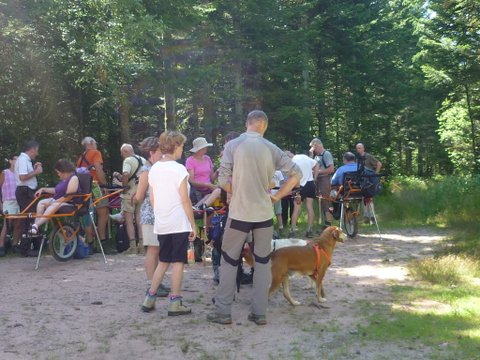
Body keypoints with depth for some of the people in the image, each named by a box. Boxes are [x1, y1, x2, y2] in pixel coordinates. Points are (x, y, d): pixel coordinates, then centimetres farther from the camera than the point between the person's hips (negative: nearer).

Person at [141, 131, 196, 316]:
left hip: (161, 224, 6)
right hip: (179, 223, -6)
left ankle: (150, 299, 17)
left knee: (163, 262, 16)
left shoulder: (154, 169, 7)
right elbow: (185, 200, -12)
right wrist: (193, 225, -7)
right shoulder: (178, 169, -12)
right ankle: (175, 303, 5)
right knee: (178, 262, 2)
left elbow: (152, 199, 11)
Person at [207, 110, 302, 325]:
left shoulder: (233, 145, -6)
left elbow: (223, 180, -10)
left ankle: (223, 312, 12)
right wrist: (277, 196, 5)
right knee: (263, 262, 11)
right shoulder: (271, 149, 0)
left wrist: (236, 193, 8)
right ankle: (259, 313, 14)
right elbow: (296, 174, 0)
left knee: (229, 261, 9)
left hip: (239, 213, -2)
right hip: (264, 213, 2)